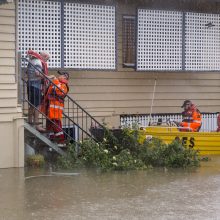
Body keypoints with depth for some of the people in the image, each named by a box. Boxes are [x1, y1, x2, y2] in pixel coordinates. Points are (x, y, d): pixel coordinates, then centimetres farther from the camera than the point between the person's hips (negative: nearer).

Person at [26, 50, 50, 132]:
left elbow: (27, 72, 22)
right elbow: (37, 73, -25)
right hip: (35, 85, -10)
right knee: (37, 105, -9)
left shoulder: (32, 61, 17)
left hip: (30, 83, 10)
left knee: (32, 105, 17)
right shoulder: (38, 62, -12)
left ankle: (30, 121, 24)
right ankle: (37, 124, -13)